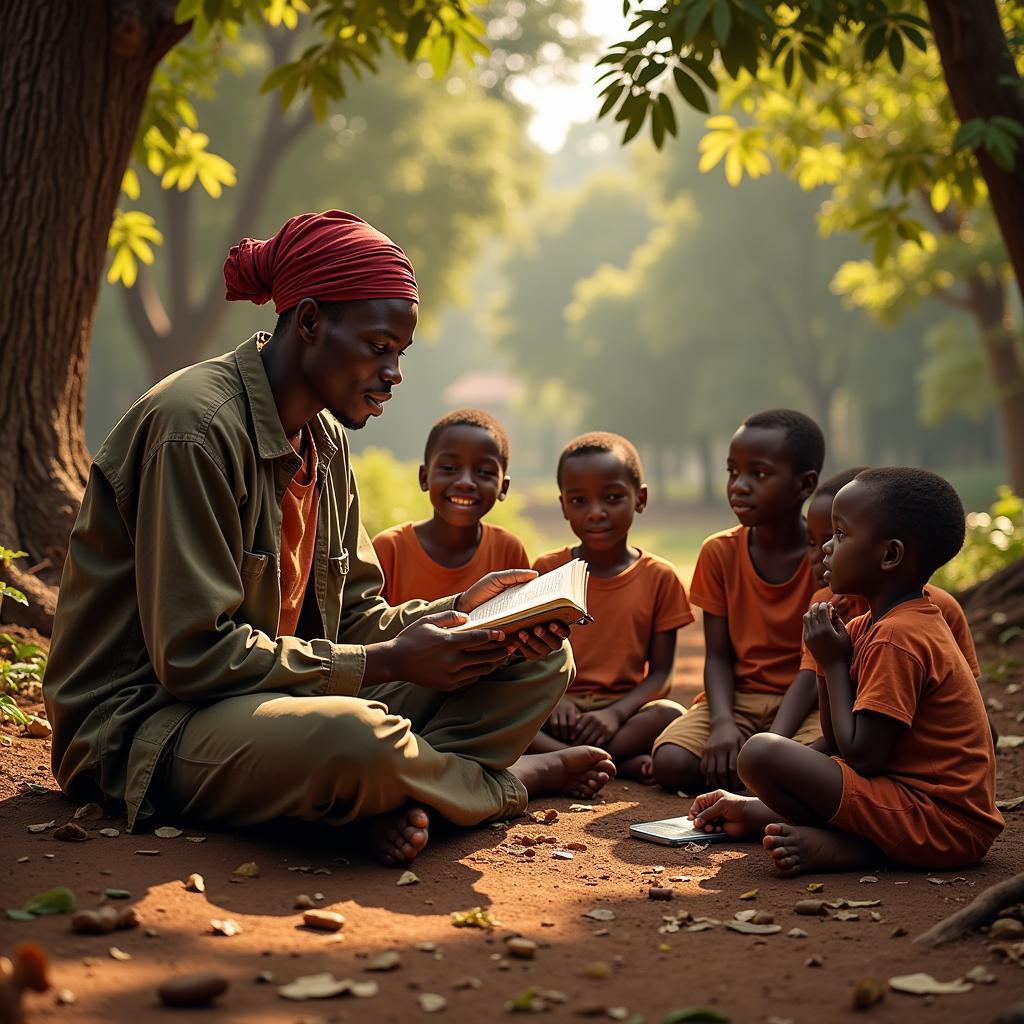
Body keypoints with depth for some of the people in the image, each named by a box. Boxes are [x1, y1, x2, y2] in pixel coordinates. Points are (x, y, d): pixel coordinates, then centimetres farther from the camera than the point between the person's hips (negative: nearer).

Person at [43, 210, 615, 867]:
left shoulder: (325, 440, 10)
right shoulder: (196, 426, -19)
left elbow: (355, 619, 10)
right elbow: (192, 656, -23)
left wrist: (457, 611, -10)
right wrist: (386, 662, -20)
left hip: (279, 696, 9)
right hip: (147, 727, -8)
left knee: (543, 661, 1)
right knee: (356, 738, -39)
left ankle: (399, 799, -18)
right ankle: (511, 780, -7)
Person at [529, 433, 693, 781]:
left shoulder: (659, 577, 4)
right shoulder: (546, 570, 7)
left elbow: (660, 673, 1)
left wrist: (615, 713, -17)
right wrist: (553, 699, -18)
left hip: (623, 706, 0)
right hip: (560, 710, 0)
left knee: (670, 714, -33)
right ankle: (623, 764, -29)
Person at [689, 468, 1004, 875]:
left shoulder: (895, 638, -19)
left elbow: (861, 758, -21)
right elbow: (838, 743, 16)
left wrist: (835, 663, -11)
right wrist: (827, 659, 2)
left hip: (940, 823, -11)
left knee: (760, 754, -25)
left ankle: (854, 845, -19)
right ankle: (757, 814, 2)